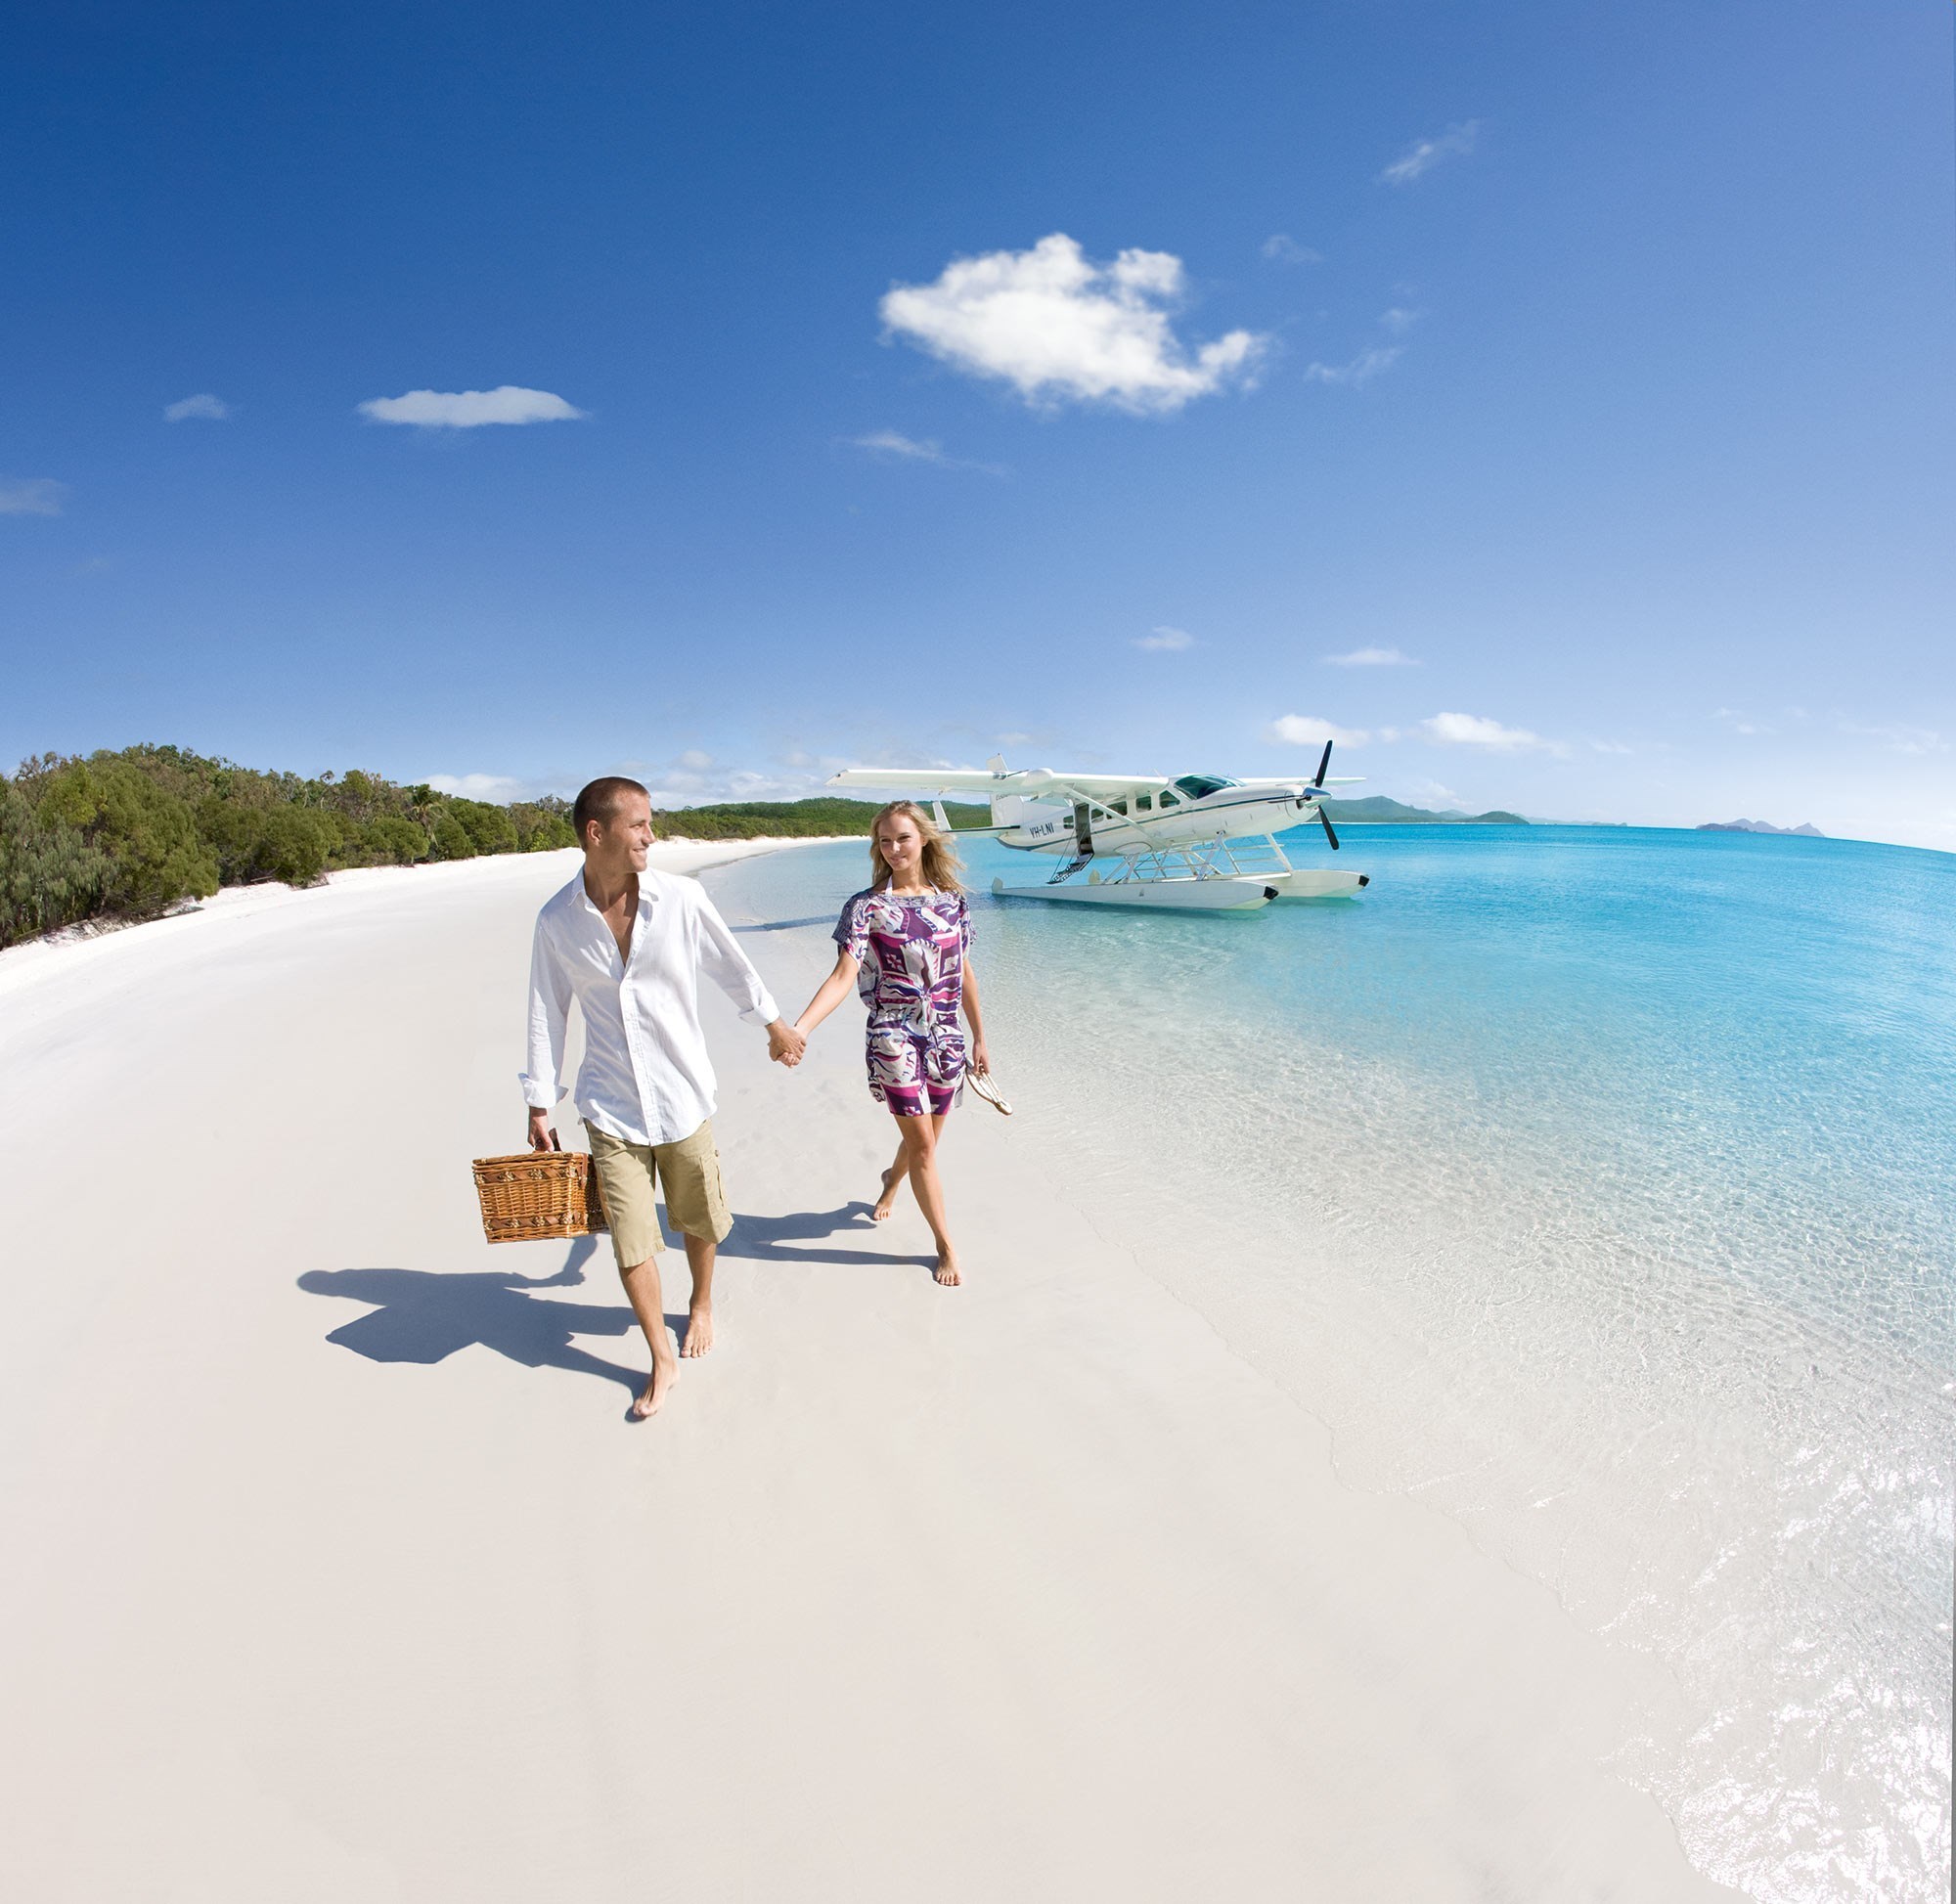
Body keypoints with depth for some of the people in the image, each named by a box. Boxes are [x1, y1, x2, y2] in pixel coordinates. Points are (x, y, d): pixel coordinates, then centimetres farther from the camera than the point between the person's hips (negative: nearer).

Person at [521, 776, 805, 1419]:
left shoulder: (680, 898, -10)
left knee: (699, 1221, 15)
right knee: (630, 1241, 3)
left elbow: (732, 968, 5)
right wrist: (539, 1106, 6)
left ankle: (702, 1304, 46)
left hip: (683, 1097, 0)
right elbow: (546, 1015, 3)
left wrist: (776, 1026, 16)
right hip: (611, 1107, 0)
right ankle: (661, 1359, 25)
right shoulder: (558, 921, -7)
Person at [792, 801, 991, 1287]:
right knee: (922, 1143, -1)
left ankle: (892, 1179, 52)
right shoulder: (867, 906, -8)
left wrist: (979, 1040, 15)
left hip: (946, 1038, 4)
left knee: (924, 1138, 17)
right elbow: (843, 975, -17)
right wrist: (798, 1028, -31)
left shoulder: (952, 901, 3)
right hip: (894, 1038, -4)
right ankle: (945, 1245, 18)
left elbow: (964, 973, 11)